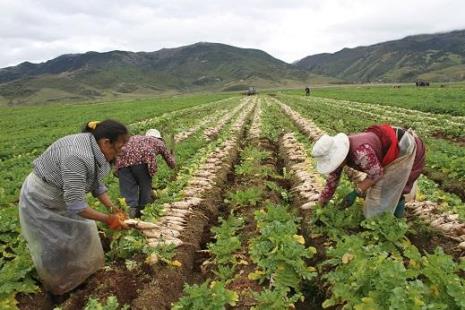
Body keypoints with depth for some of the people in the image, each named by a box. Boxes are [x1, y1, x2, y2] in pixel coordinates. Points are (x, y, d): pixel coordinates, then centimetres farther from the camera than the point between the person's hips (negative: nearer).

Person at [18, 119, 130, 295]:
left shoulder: (95, 151, -10)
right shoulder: (77, 157, -39)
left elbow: (97, 184, -1)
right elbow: (76, 205, -35)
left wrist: (113, 209, -9)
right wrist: (107, 219, -27)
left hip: (63, 197, 8)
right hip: (41, 201, -8)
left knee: (81, 232, 15)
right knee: (54, 246, 7)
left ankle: (81, 271, 36)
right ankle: (58, 286, 31)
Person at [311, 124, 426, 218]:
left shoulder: (360, 151, -41)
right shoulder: (338, 152, -13)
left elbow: (377, 173, -27)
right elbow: (332, 180, -5)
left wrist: (355, 193, -26)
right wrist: (321, 206, 0)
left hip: (403, 148, -8)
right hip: (390, 147, 8)